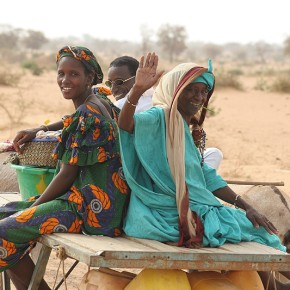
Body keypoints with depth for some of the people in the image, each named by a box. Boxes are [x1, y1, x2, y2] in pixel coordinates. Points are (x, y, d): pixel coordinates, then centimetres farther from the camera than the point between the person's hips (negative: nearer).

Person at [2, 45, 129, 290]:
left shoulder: (87, 115, -17)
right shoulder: (98, 103, 11)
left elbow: (67, 175, -16)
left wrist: (34, 206, -6)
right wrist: (37, 131, 26)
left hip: (91, 209, -11)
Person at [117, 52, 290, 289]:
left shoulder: (184, 128, 15)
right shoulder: (159, 118, -13)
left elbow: (207, 177, 15)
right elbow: (126, 124, -34)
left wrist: (246, 207, 8)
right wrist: (138, 90, -52)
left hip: (193, 211, 9)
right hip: (169, 216, -9)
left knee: (252, 224, 19)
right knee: (249, 229, 5)